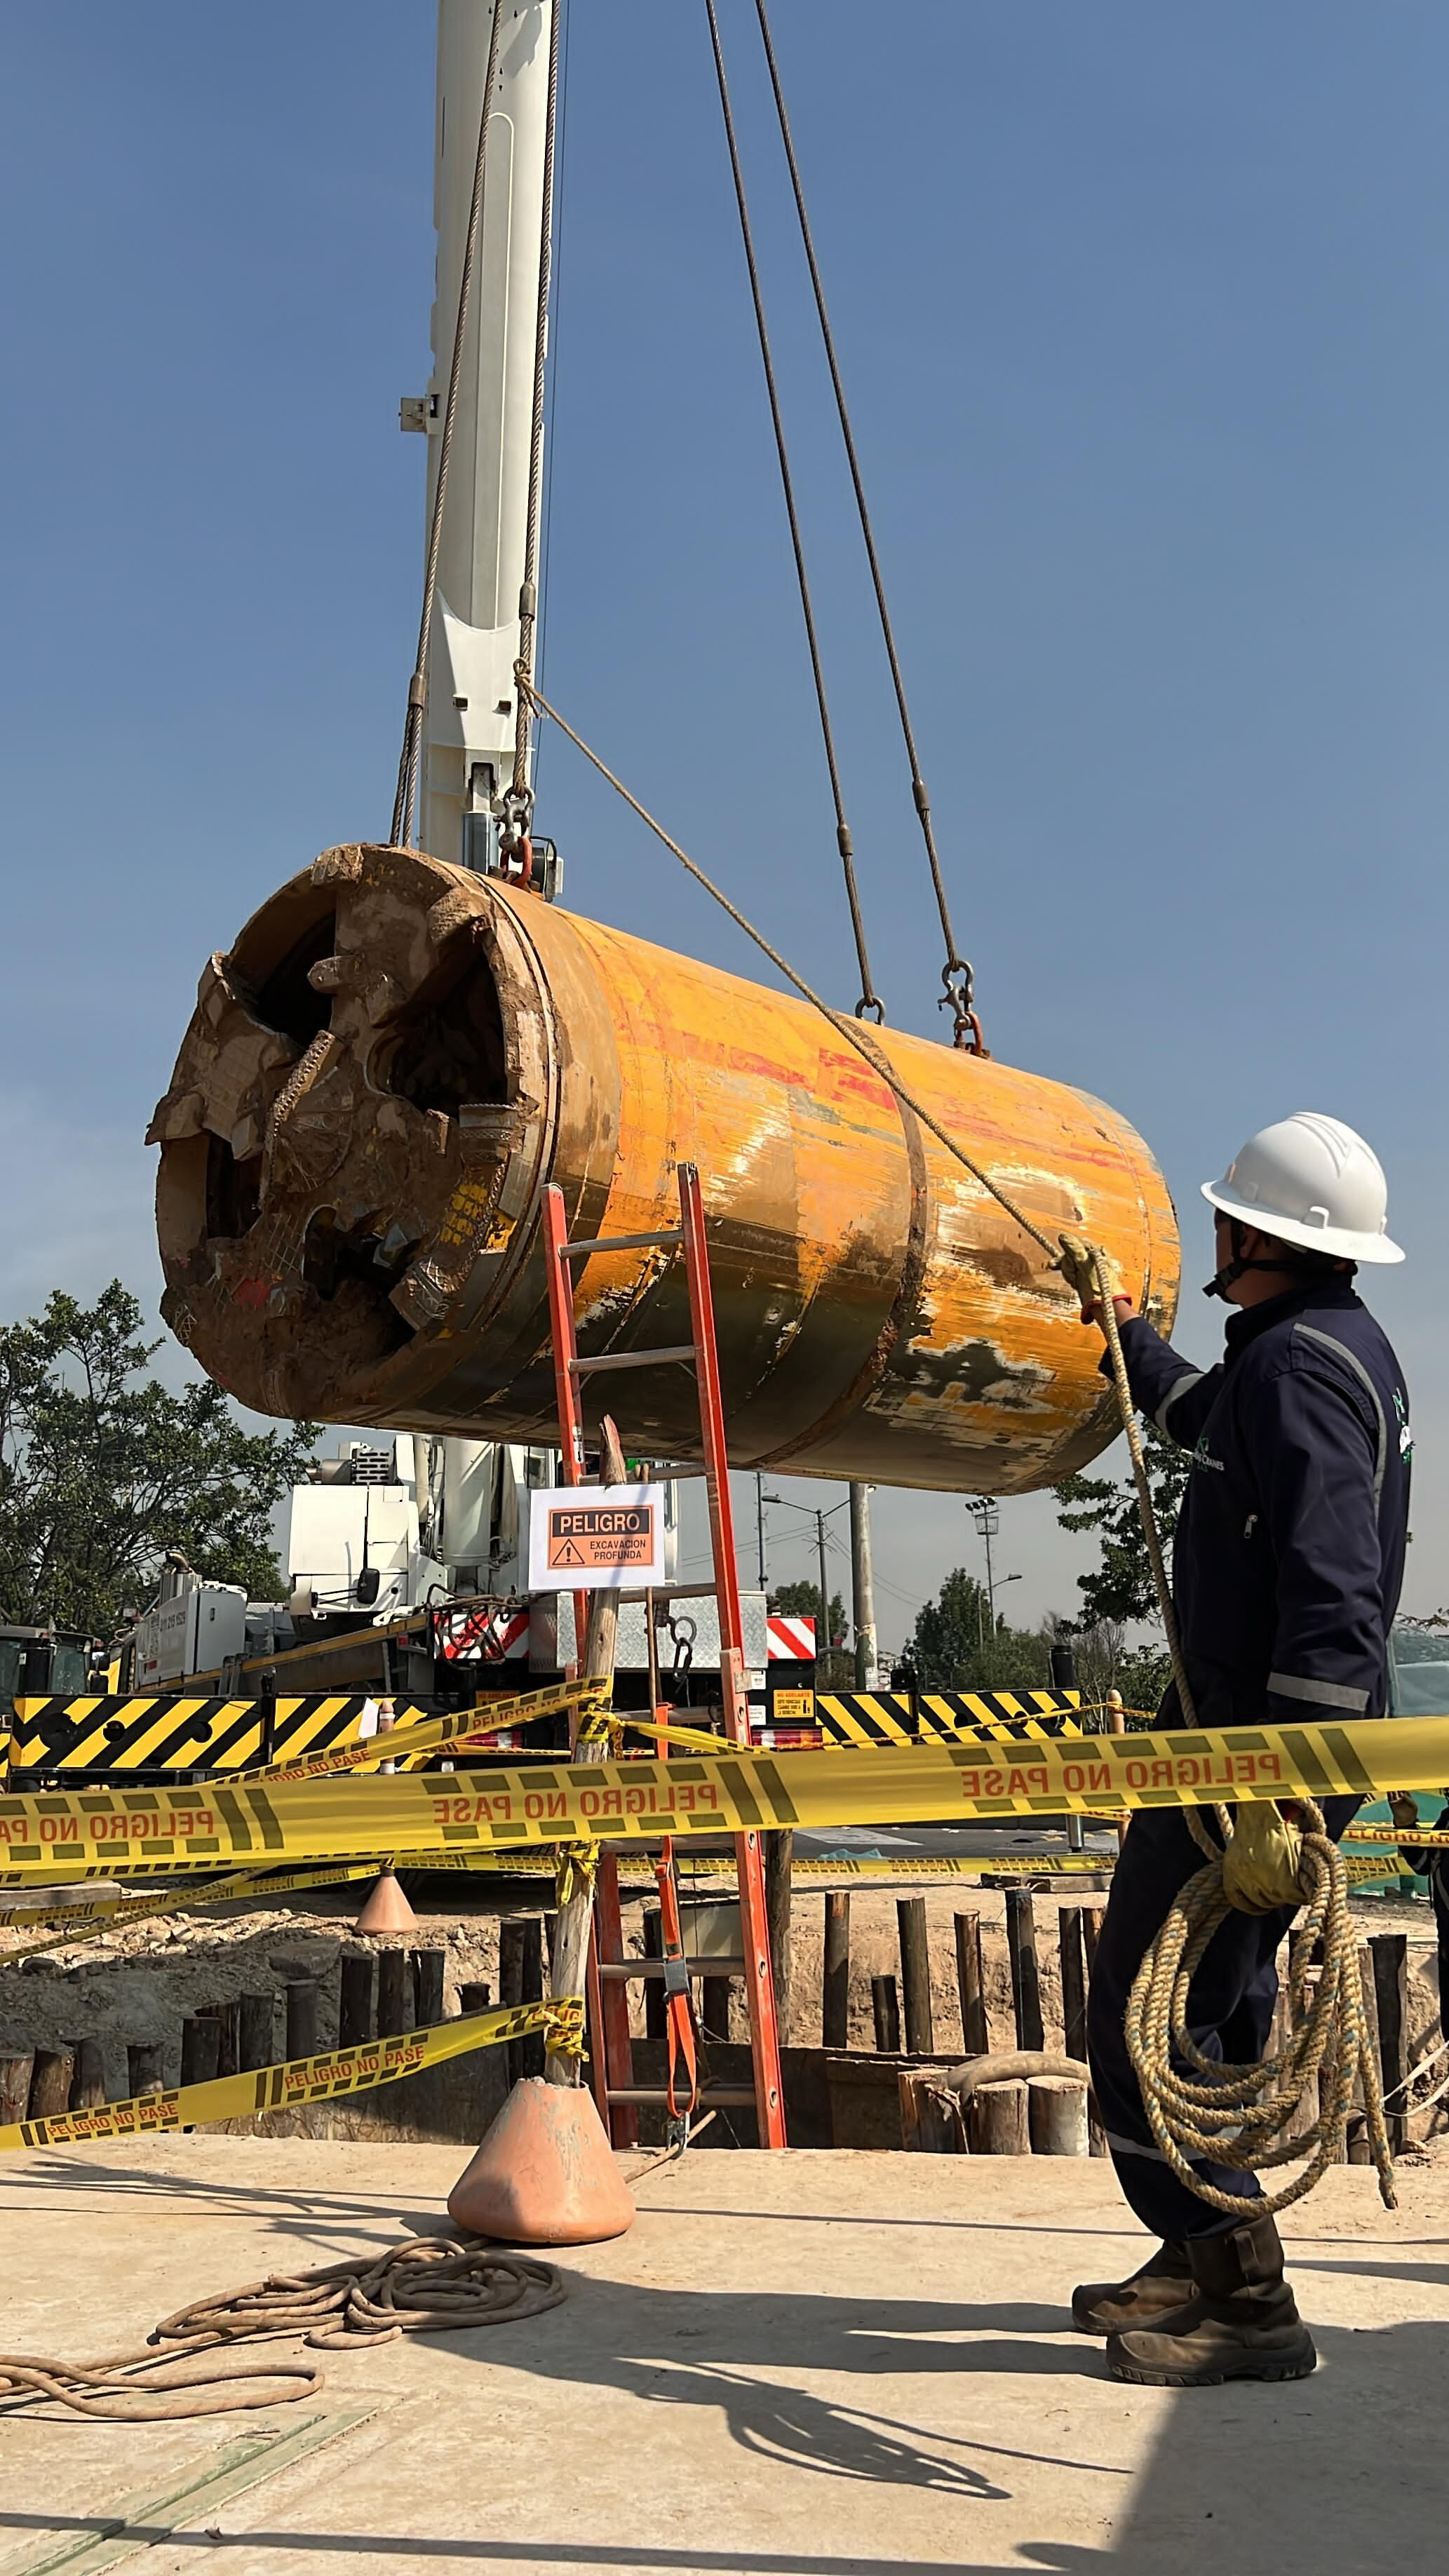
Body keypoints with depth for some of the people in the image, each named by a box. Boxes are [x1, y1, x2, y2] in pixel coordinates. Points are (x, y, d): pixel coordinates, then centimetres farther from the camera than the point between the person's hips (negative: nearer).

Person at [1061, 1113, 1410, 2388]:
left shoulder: (1296, 1364, -20)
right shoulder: (1339, 1344, 14)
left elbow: (1333, 1596, -28)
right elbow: (1205, 1416, 36)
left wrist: (1275, 1791, -31)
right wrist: (1122, 1326, 48)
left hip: (1257, 1743, -11)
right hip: (1277, 1737, 11)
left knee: (1144, 2018, -3)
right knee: (1213, 2005, 19)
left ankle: (1246, 2305, 5)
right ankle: (1204, 2263, 32)